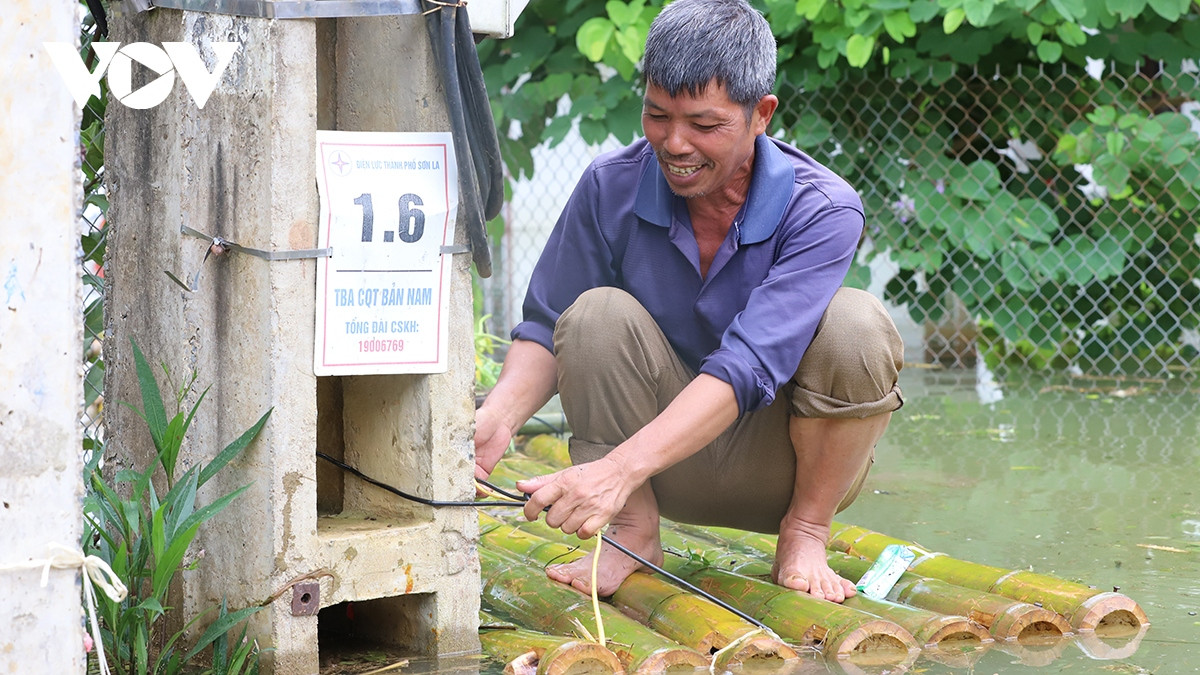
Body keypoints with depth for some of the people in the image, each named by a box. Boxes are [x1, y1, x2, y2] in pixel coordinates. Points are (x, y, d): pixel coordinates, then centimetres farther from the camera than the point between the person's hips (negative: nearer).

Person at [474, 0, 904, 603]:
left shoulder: (822, 212, -23)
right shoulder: (611, 187, -13)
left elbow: (745, 369, -34)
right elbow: (546, 328, -6)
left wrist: (618, 468, -47)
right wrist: (498, 416, -30)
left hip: (780, 463, -2)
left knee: (855, 325, -28)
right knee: (598, 312, -23)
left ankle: (805, 535, -9)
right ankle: (632, 532, -11)